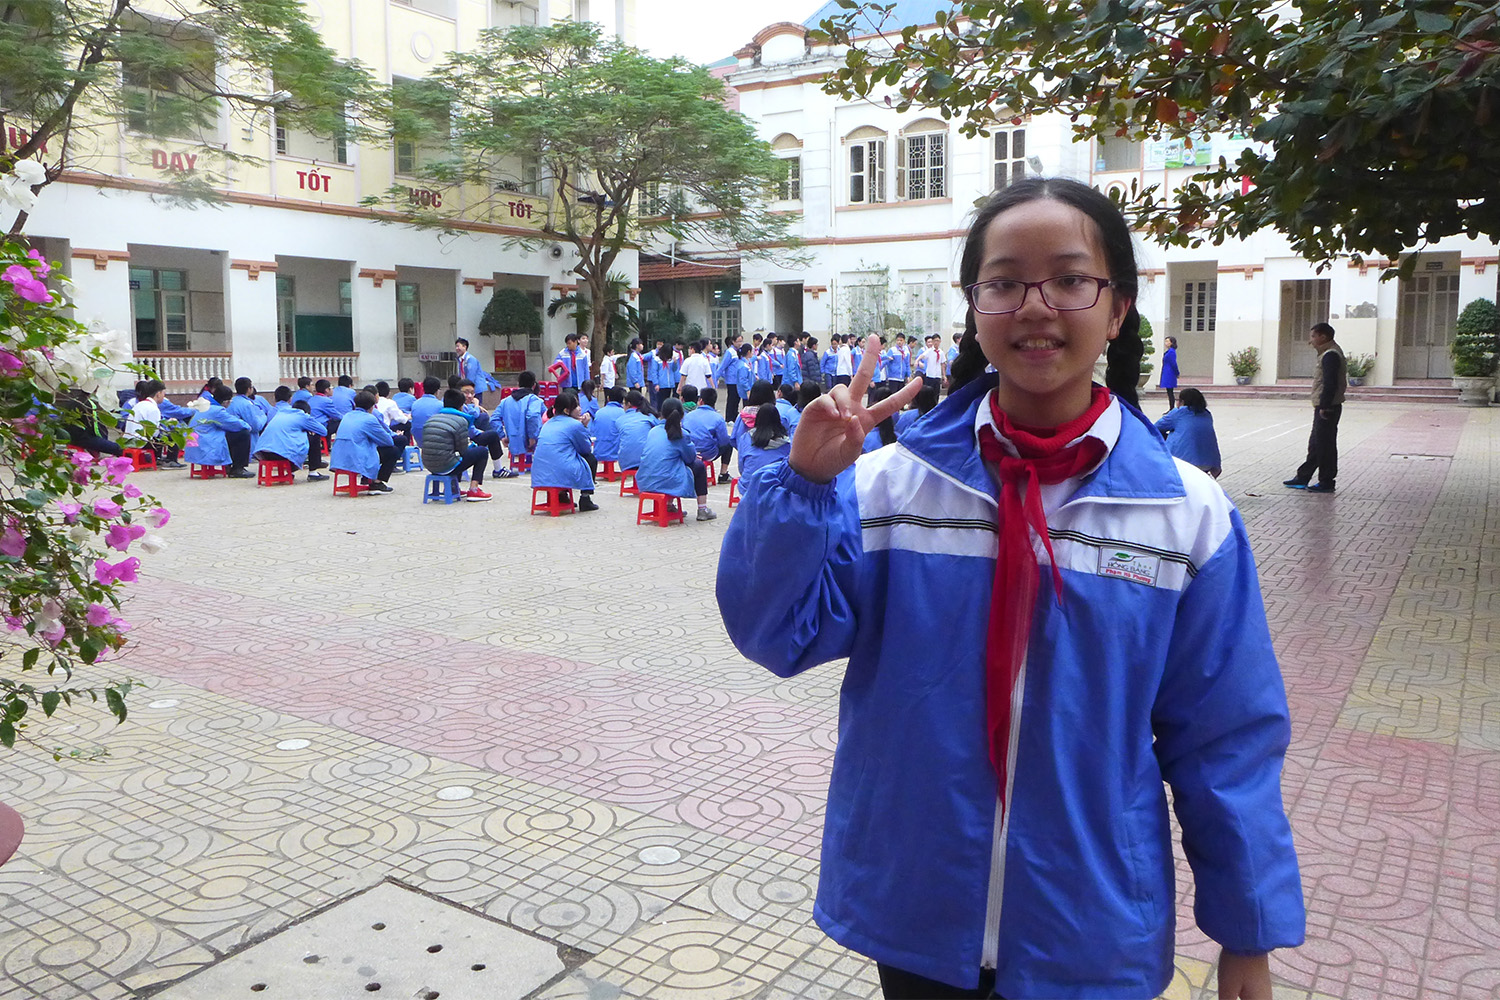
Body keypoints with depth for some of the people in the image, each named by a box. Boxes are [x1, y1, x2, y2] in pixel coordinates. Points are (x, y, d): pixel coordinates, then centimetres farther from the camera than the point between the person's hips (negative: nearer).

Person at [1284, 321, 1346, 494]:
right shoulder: (1330, 353, 17)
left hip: (1327, 408, -11)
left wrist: (1324, 407, -22)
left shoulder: (1330, 355, -16)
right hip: (1325, 407, 11)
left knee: (1324, 445, -4)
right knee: (1316, 444, 15)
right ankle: (1302, 478, 23)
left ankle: (1327, 483, 3)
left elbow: (1330, 384, -23)